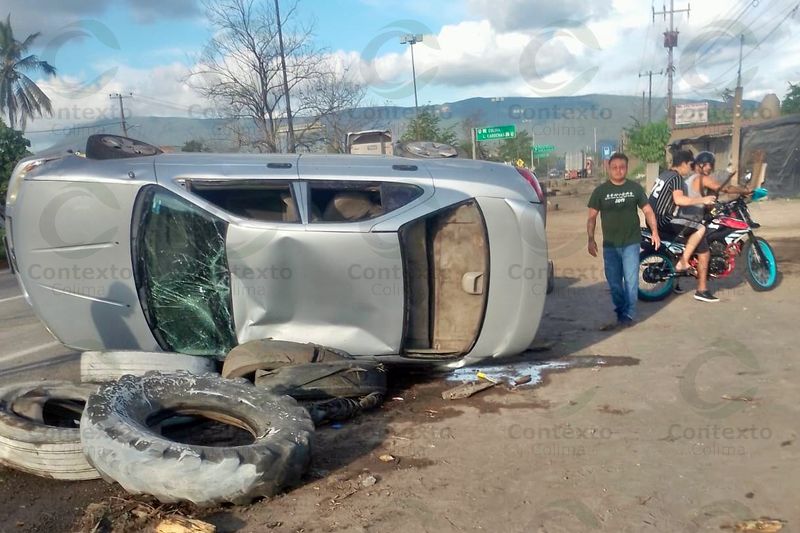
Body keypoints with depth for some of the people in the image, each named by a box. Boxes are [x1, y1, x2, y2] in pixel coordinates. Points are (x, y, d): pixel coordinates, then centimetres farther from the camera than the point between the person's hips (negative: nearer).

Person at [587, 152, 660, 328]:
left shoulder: (635, 188, 5)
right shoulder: (600, 191, 3)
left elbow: (647, 210, 9)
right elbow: (592, 217, 3)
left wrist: (654, 231, -3)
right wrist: (591, 239, -7)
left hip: (631, 242, -1)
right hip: (610, 244, 1)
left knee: (631, 280, -5)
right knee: (614, 282, 6)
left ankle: (628, 314, 2)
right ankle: (621, 312, 19)